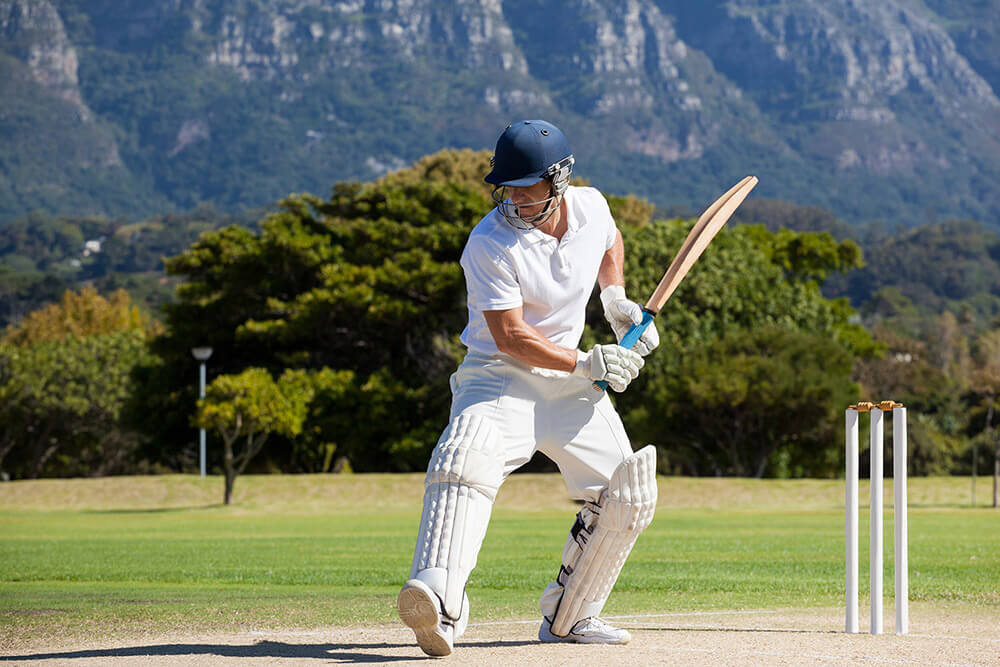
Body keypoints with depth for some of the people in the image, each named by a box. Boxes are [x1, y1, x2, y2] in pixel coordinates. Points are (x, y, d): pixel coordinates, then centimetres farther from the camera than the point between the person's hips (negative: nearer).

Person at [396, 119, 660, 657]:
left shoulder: (591, 207, -2)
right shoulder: (490, 244, -19)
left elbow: (610, 243, 24)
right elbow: (511, 337, -20)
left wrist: (616, 300, 8)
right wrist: (585, 364, -23)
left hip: (569, 382, 6)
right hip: (500, 376, -6)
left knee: (627, 496, -1)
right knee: (467, 460, -34)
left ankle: (568, 616, 16)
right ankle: (440, 605, -50)